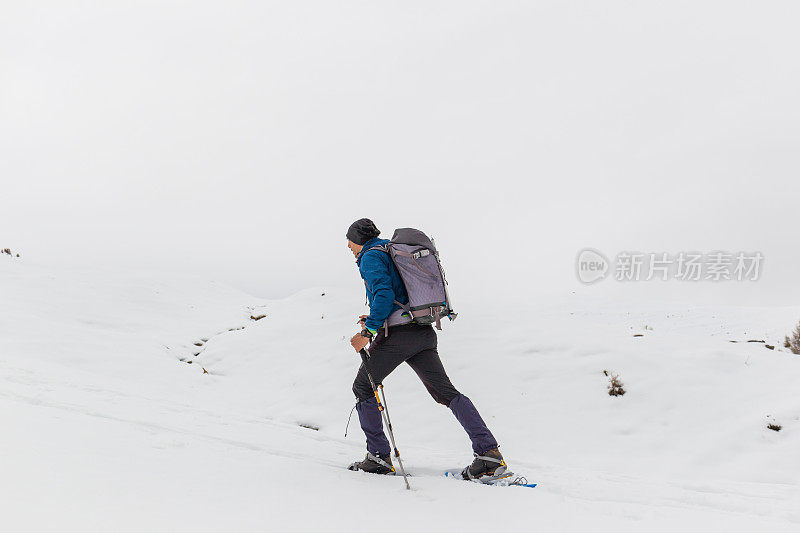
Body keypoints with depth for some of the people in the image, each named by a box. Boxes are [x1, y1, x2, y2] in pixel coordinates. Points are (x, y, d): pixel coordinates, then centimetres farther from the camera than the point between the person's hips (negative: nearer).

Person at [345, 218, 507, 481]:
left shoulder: (371, 258, -3)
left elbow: (384, 295, -19)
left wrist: (367, 332, -17)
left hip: (397, 335, -8)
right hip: (423, 332, 8)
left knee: (363, 388, 10)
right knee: (446, 392, 2)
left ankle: (379, 456, 8)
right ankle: (489, 452, -11)